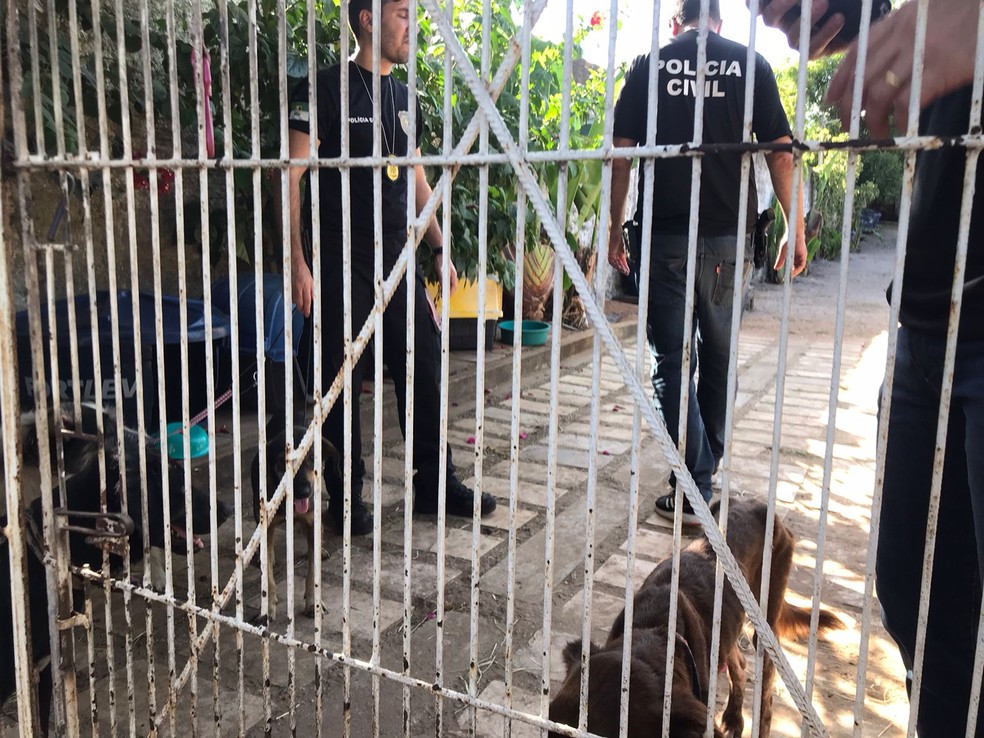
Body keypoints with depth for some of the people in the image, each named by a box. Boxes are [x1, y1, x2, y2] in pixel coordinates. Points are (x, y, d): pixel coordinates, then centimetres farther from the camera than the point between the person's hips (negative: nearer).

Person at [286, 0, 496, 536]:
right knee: (343, 381, 2)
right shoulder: (327, 89, -7)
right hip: (342, 264, -6)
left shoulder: (402, 96, 14)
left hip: (396, 259, 7)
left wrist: (440, 248, 16)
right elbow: (292, 176, -11)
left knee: (424, 366, 8)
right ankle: (347, 500, 17)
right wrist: (298, 262, -17)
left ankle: (433, 485, 22)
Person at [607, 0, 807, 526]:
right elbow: (779, 150, 2)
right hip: (729, 235, 2)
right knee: (719, 355, 17)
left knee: (672, 360, 2)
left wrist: (615, 228, 8)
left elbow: (621, 152, 1)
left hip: (664, 235, -1)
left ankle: (694, 491, -2)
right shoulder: (750, 64, 5)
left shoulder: (648, 65, 5)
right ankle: (708, 467, 31)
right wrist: (795, 229, 8)